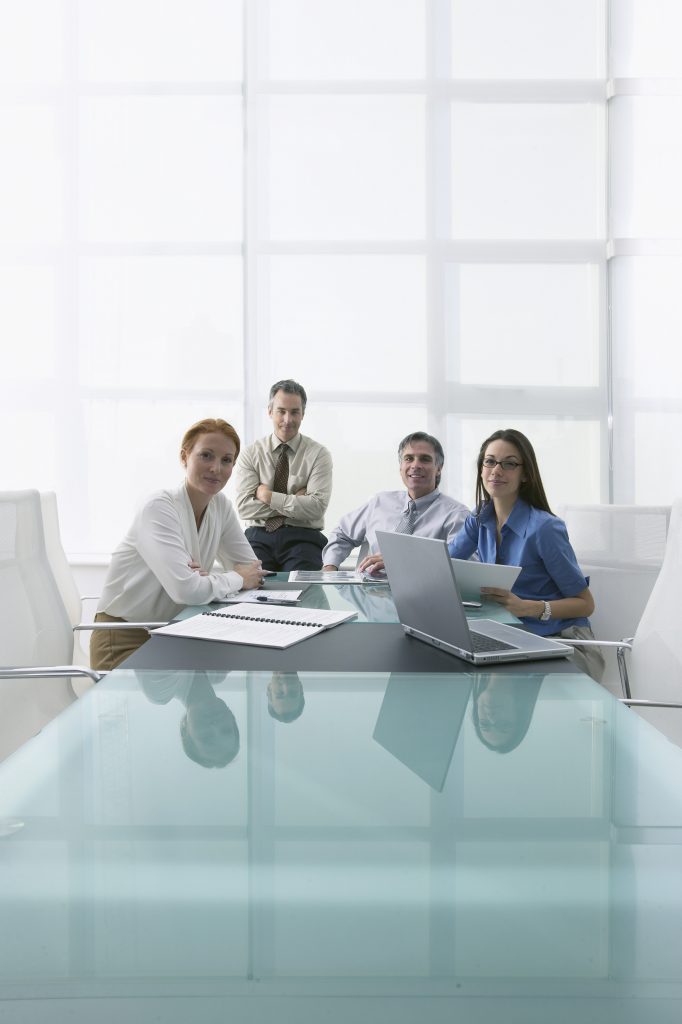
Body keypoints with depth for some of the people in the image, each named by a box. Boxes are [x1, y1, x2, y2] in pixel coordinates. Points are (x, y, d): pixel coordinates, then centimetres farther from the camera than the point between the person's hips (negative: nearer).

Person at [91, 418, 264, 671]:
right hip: (125, 641, -7)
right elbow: (187, 590, -31)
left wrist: (208, 578, -17)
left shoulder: (220, 505, 1)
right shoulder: (159, 507, -21)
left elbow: (253, 572, 1)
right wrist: (235, 579, -14)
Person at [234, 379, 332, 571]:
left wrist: (269, 496, -9)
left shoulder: (318, 454, 3)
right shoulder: (251, 453, 7)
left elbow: (317, 507, -10)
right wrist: (294, 500, -8)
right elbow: (244, 507, -4)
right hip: (259, 537, 1)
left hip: (302, 538, -1)